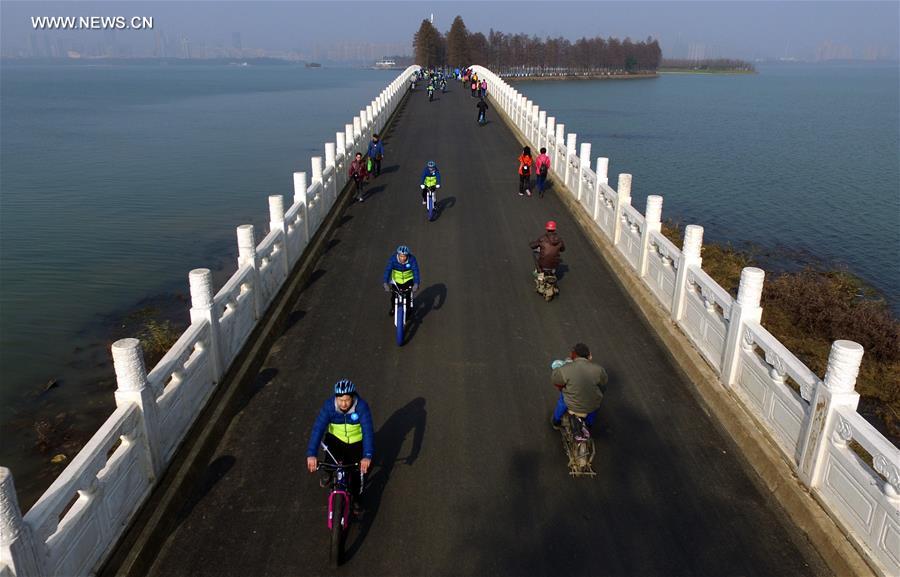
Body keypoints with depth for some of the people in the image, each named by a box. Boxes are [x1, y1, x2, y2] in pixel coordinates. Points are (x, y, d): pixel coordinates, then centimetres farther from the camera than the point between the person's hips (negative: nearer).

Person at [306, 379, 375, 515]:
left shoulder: (361, 406, -31)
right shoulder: (329, 405, -28)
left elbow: (368, 431, -37)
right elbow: (318, 428, -33)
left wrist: (367, 456, -49)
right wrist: (311, 454, -43)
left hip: (355, 442, -1)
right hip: (335, 438, 1)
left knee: (358, 472, 1)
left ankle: (357, 498, 31)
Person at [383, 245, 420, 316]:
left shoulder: (412, 259, -29)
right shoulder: (393, 259, -29)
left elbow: (415, 271, -36)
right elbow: (387, 270, -36)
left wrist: (416, 284, -50)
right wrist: (385, 283, -48)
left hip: (408, 279, 0)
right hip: (396, 279, 1)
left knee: (408, 296, -4)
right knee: (394, 296, 6)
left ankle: (408, 311, 25)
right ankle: (393, 308, 40)